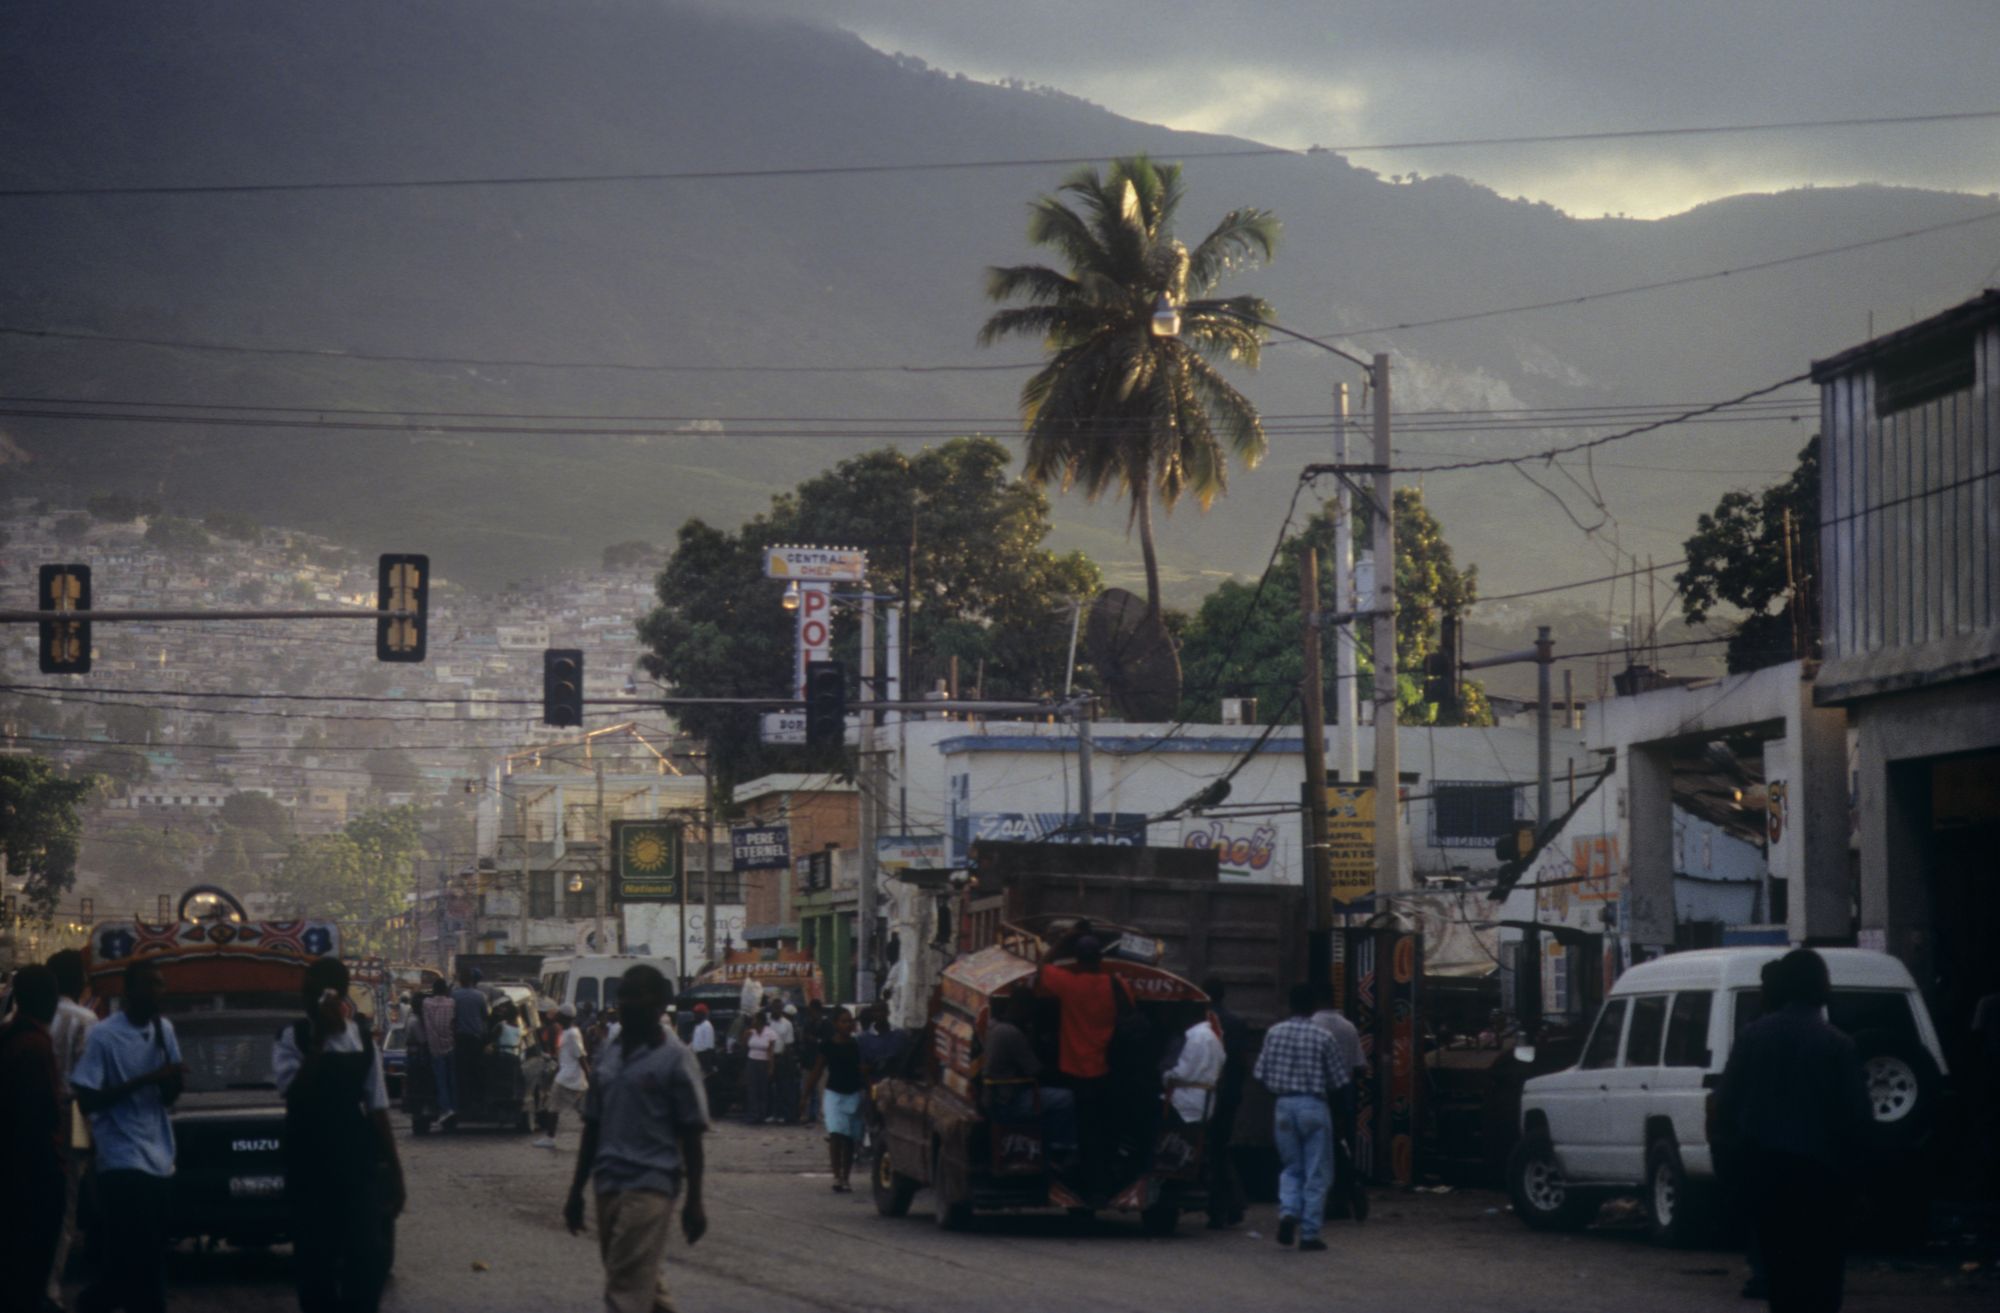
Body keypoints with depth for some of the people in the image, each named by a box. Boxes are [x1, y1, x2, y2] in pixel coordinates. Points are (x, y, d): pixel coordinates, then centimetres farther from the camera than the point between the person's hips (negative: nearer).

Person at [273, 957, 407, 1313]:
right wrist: (319, 1038, -23)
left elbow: (377, 1108, 9)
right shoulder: (292, 1039, -5)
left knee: (367, 1254, -2)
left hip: (357, 1160, 2)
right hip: (309, 1163, -2)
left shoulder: (363, 1040, 6)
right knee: (315, 1255, 3)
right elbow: (294, 1092, -21)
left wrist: (393, 1167, 8)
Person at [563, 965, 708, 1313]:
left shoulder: (674, 1058, -4)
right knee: (645, 1283, 15)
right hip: (609, 1186, 7)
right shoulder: (609, 1055, 14)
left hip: (650, 1184, -7)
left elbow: (691, 1134, -5)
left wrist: (694, 1202, -8)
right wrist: (576, 1191, 18)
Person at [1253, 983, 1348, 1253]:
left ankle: (1288, 1211, -8)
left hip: (1284, 1105, 3)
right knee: (1316, 1174, 4)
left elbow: (1261, 1074, 2)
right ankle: (1309, 1234, 2)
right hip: (1314, 1107, -3)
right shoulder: (1322, 1038, -7)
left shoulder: (1274, 1033, 0)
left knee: (1291, 1168, 17)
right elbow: (1338, 1079, -3)